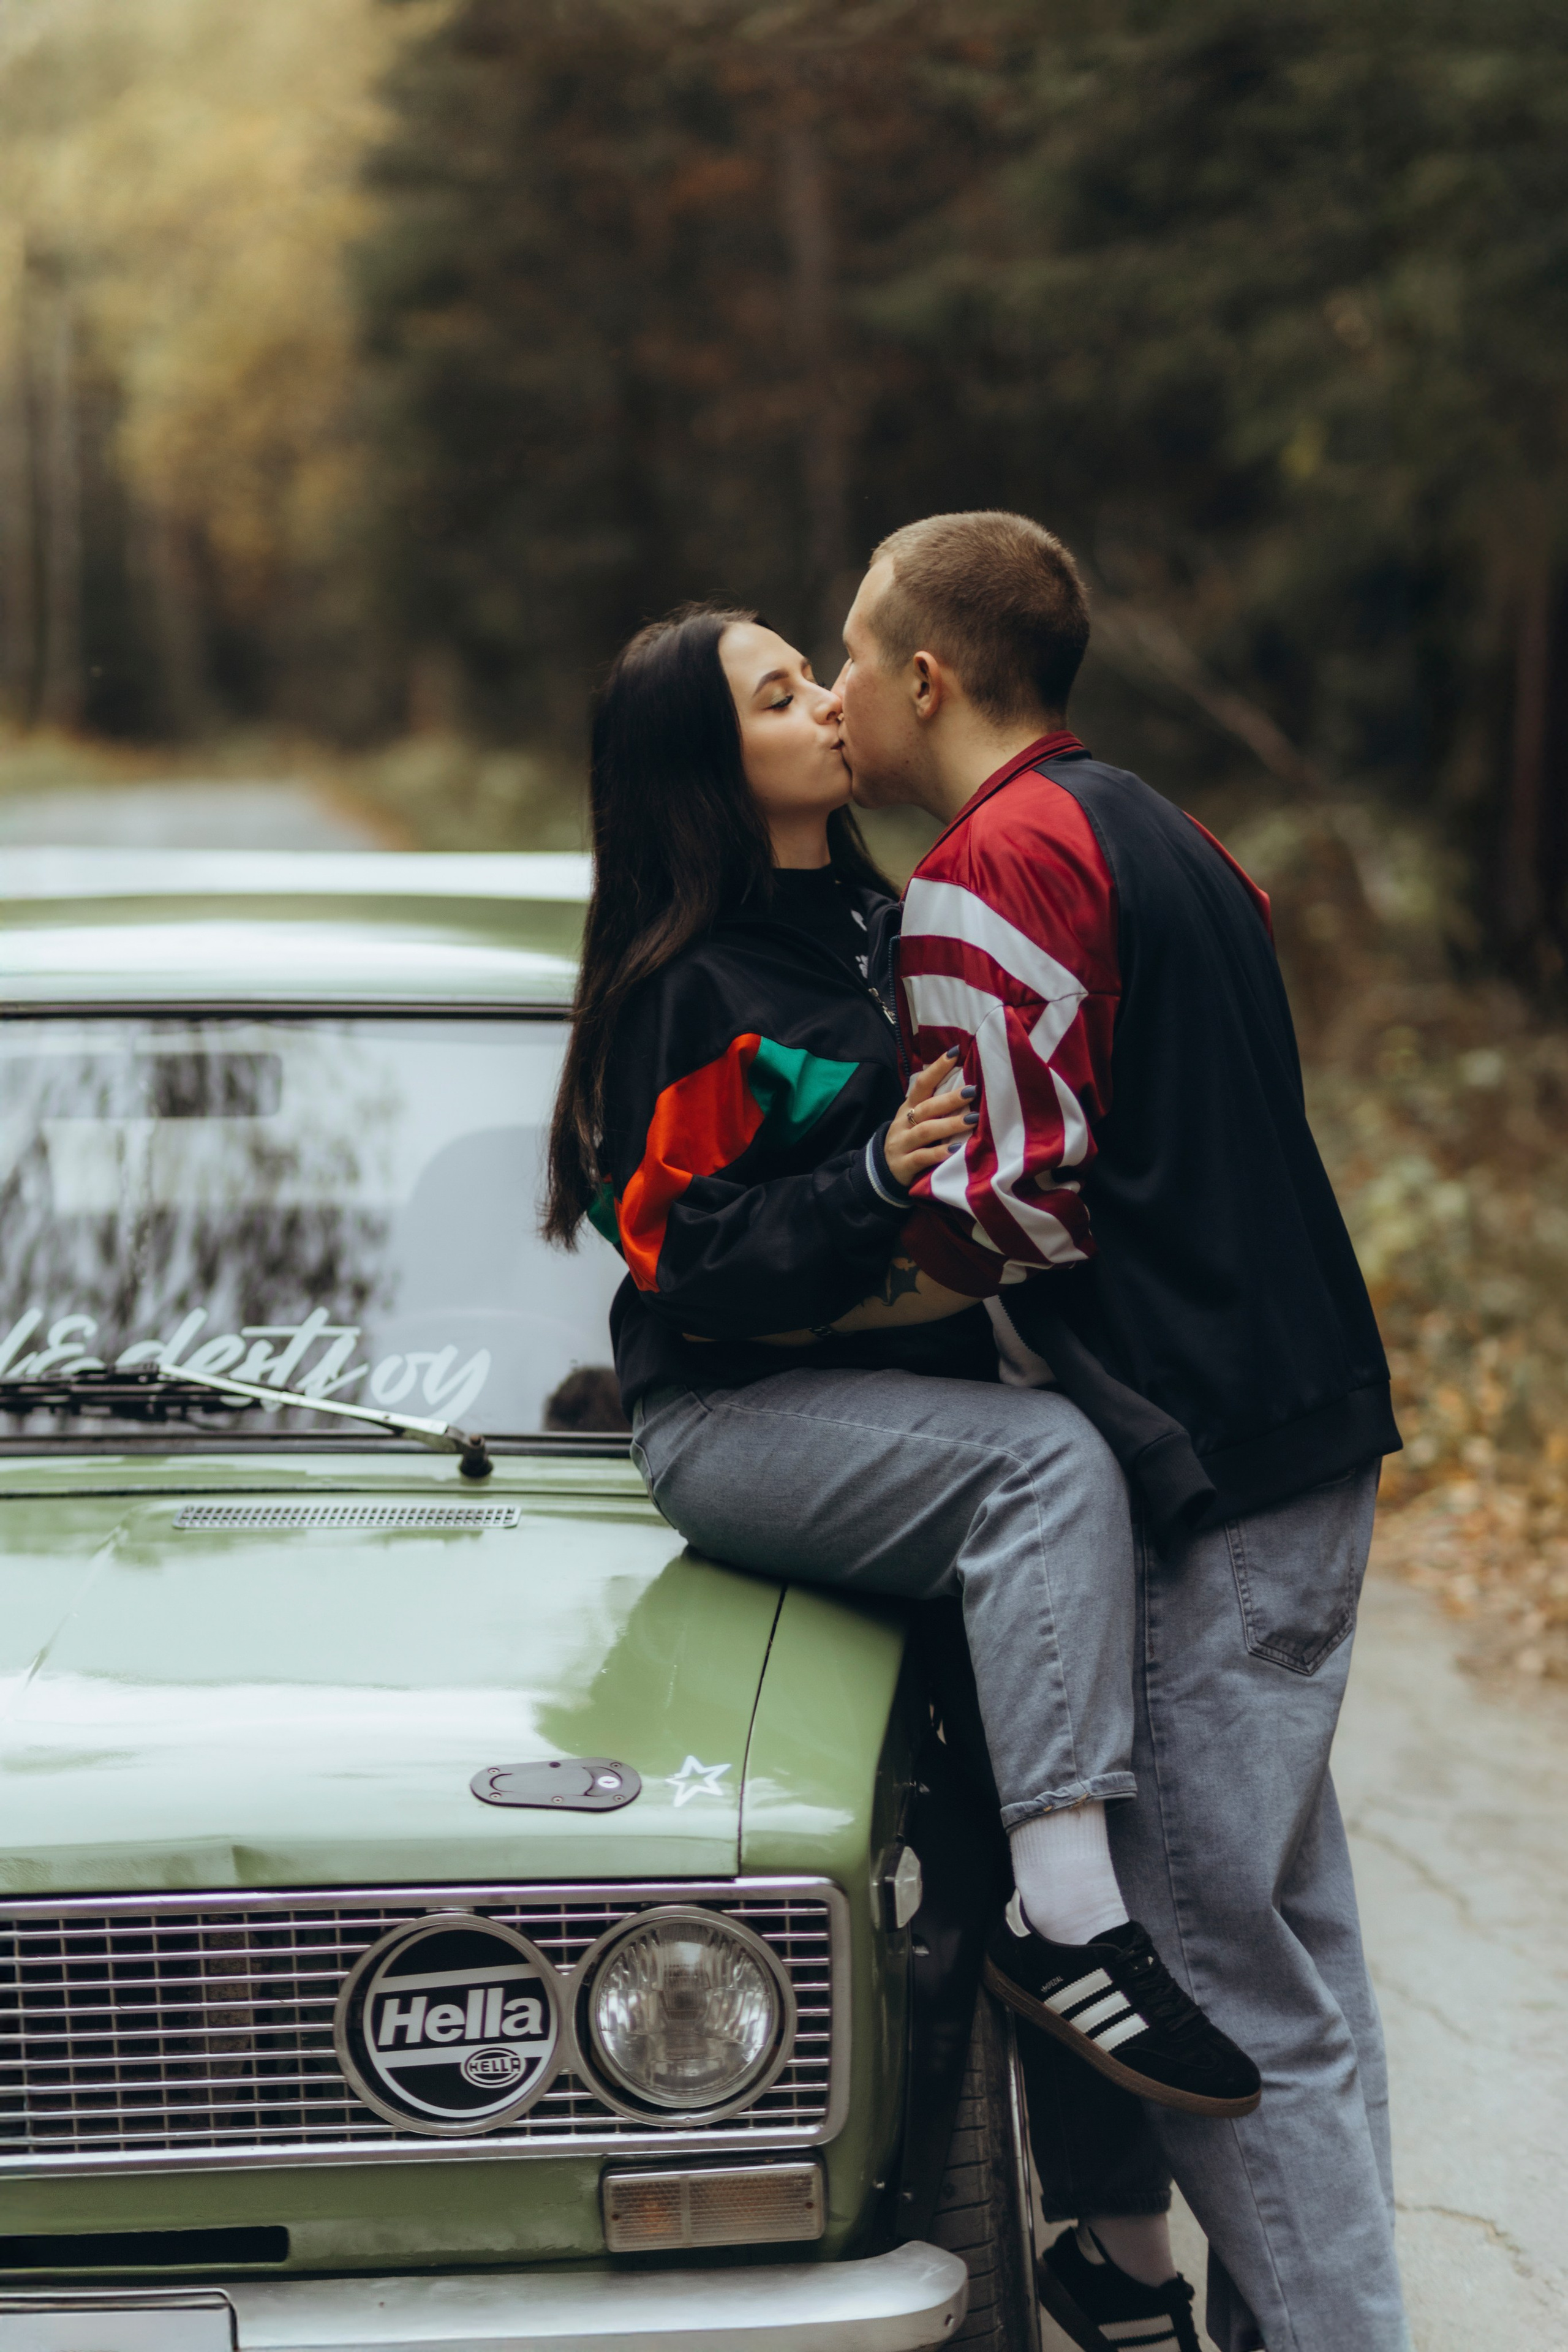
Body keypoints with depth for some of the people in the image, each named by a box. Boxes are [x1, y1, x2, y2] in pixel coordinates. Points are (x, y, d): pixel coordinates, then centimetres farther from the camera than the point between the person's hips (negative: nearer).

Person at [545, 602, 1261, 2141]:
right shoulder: (690, 990, -11)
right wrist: (877, 1180, -29)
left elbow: (977, 1152, 29)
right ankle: (1069, 1921, -36)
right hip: (735, 1422, -8)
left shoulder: (876, 924, 15)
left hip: (899, 1389, 8)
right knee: (1050, 1464, -30)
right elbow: (688, 1263, -18)